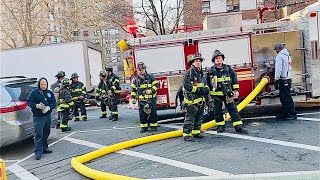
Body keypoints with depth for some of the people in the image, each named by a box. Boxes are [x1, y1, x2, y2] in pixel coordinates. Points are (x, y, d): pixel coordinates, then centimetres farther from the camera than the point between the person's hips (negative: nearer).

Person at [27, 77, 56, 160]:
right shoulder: (34, 92, -5)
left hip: (48, 116, 5)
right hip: (38, 117, -5)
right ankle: (38, 152, -4)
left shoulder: (50, 93, 7)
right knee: (38, 135, -8)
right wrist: (37, 106, -25)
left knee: (46, 133, 16)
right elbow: (29, 102, -7)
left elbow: (54, 103, 2)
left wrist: (48, 107, -18)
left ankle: (44, 148, 29)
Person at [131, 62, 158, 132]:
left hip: (151, 99, -2)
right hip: (141, 100, 2)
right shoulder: (136, 80, 10)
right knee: (142, 114, 4)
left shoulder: (150, 77, 2)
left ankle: (154, 126, 10)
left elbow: (155, 85, 0)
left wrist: (151, 90, -17)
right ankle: (144, 127, 13)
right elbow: (133, 89, 15)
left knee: (152, 113, 0)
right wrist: (133, 97, 8)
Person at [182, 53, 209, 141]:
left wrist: (206, 89, 1)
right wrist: (198, 89, -23)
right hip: (192, 100, -9)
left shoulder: (201, 73, 17)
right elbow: (186, 85, -19)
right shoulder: (188, 73, -9)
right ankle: (187, 134, -2)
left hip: (200, 100, 9)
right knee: (190, 118, -7)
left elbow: (205, 85, 24)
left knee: (199, 118, 16)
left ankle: (196, 132, 29)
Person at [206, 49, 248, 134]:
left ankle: (239, 126, 2)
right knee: (218, 111, 7)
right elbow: (207, 83, 7)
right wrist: (207, 94, 7)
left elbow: (234, 80, 9)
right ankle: (220, 126, 22)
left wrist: (236, 90, 5)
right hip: (216, 94, 0)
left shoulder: (228, 69, 4)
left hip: (228, 94, 1)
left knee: (233, 109, 0)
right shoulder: (211, 71, 0)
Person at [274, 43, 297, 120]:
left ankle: (292, 114, -6)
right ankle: (284, 113, 19)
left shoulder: (280, 56, -9)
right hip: (288, 78, 10)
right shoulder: (287, 55, 20)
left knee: (286, 97, -7)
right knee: (283, 97, 14)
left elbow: (278, 69, -16)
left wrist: (276, 80, -16)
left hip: (283, 79, -10)